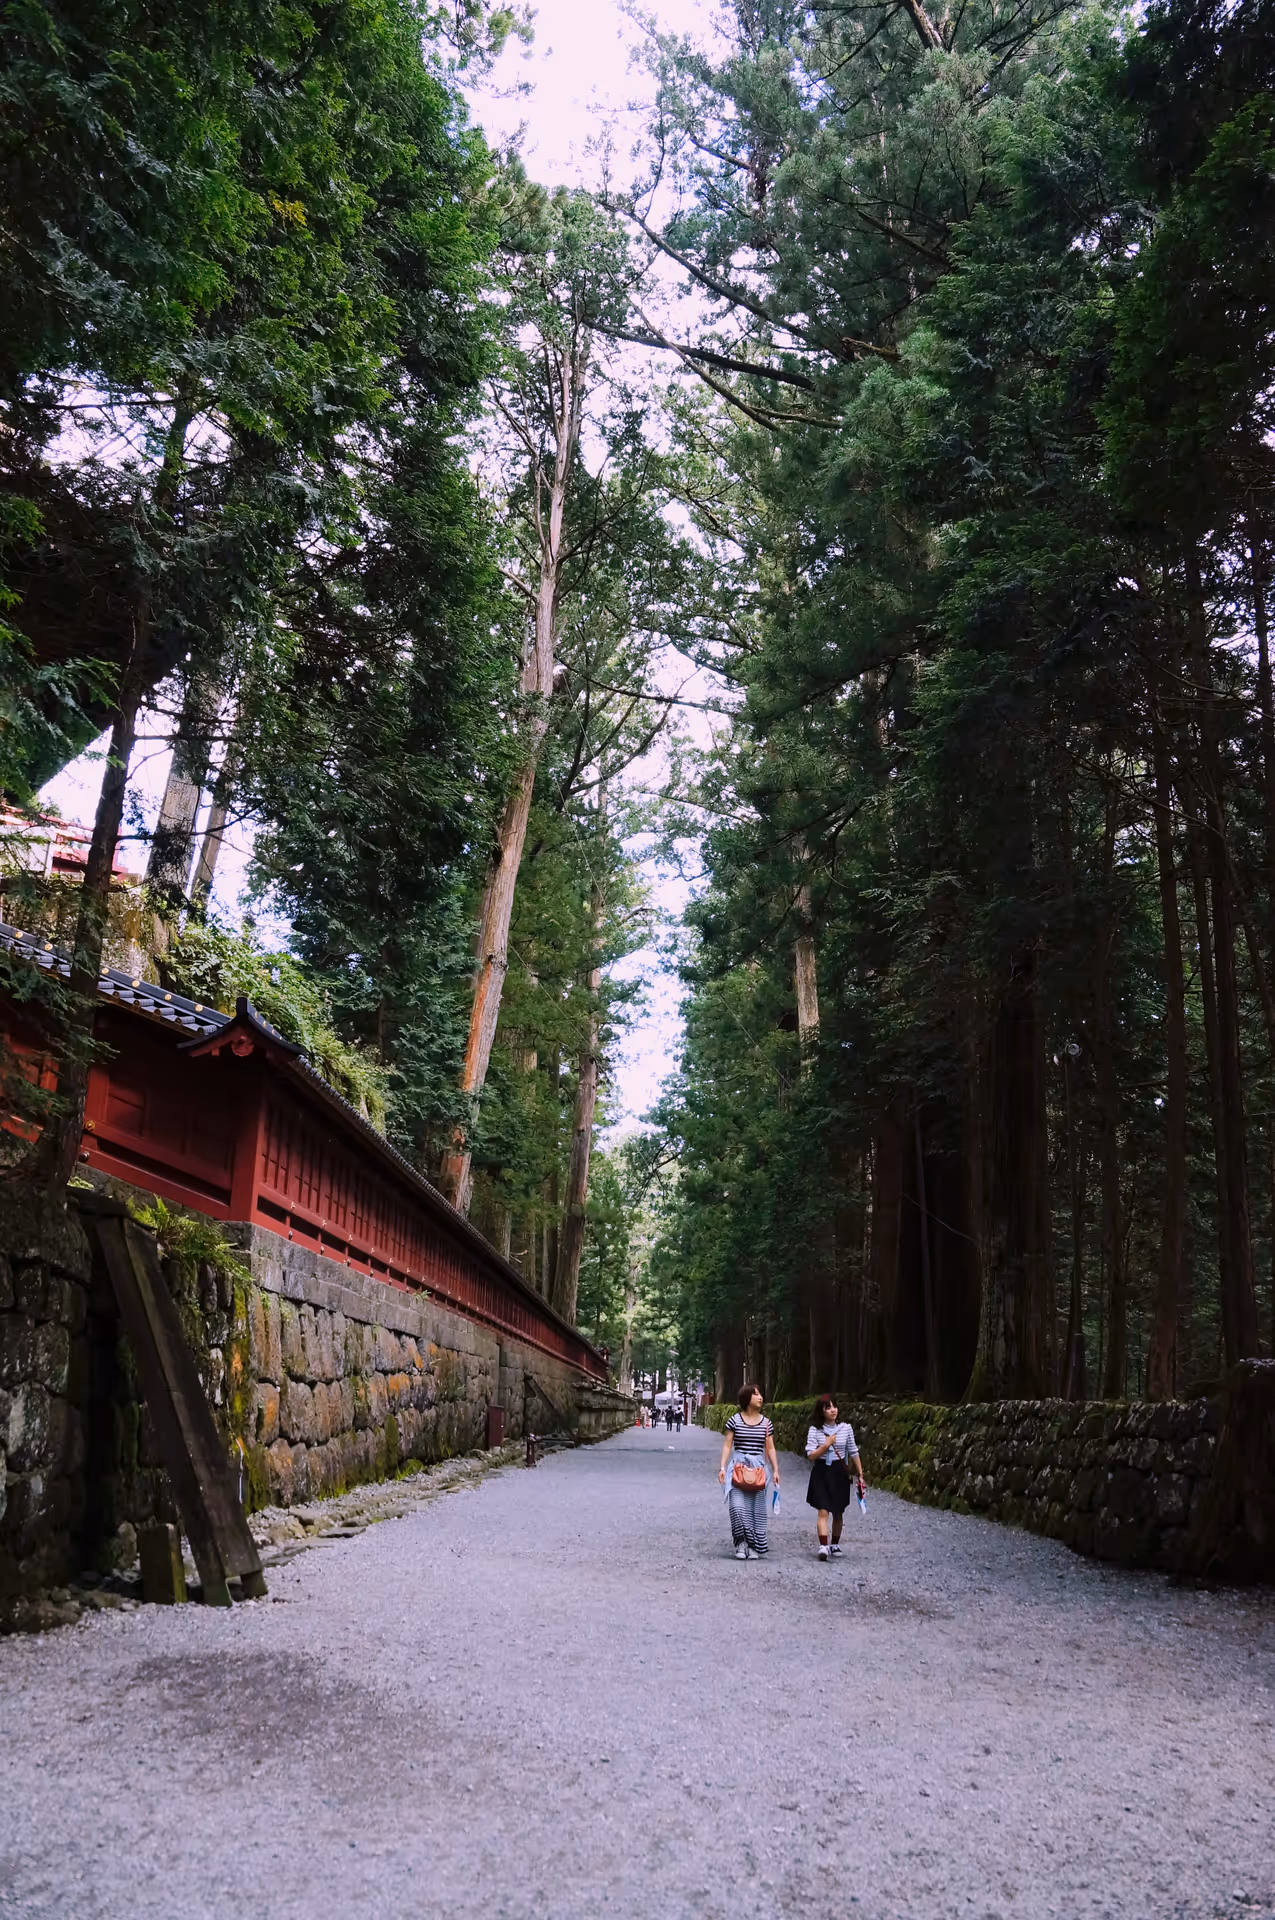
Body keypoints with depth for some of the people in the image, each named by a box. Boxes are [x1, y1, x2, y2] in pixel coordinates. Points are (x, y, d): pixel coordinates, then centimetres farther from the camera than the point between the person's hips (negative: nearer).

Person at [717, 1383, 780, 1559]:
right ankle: (741, 1544, 3)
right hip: (738, 1467, -2)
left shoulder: (766, 1422, 8)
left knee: (757, 1508, 3)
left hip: (758, 1468, 2)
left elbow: (770, 1448, 11)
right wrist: (722, 1467, -7)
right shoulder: (735, 1420, 1)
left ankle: (754, 1546, 13)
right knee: (738, 1506, -12)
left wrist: (775, 1470, 5)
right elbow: (727, 1445, 1)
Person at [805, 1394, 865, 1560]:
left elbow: (853, 1452, 7)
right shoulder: (815, 1430, -5)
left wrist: (860, 1475, 7)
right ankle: (823, 1546, -18)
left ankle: (835, 1545, 28)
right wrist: (826, 1445, -18)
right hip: (821, 1472, -2)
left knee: (838, 1512, 12)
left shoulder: (846, 1428, 0)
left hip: (840, 1473, 2)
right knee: (823, 1511, -13)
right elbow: (810, 1455, -7)